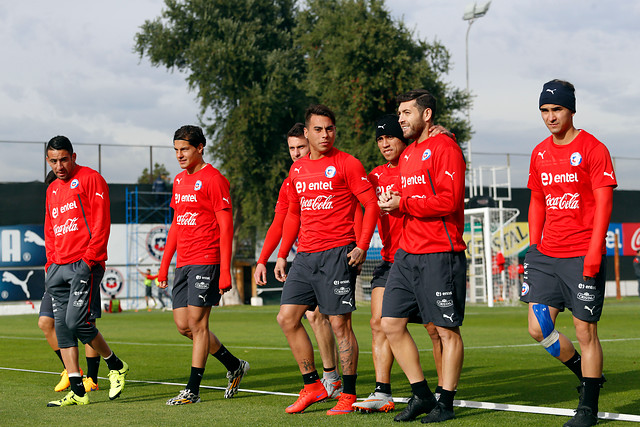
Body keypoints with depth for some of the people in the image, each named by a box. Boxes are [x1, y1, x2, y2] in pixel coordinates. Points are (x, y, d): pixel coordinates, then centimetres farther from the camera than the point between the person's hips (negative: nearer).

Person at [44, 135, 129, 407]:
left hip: (84, 264, -7)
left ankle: (116, 366, 7)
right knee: (62, 326, 0)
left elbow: (101, 221, -8)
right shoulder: (52, 189, 21)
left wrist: (89, 258, -14)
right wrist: (51, 263, 12)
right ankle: (77, 392, 2)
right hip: (58, 267, 8)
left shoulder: (90, 179, -1)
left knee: (77, 321, -16)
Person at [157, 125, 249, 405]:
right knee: (183, 325, 8)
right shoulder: (179, 180, 16)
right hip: (183, 263, 9)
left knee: (197, 323, -7)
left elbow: (226, 227, -12)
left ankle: (193, 390, -2)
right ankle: (235, 366, 23)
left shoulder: (213, 179, -9)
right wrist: (164, 264, 19)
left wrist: (225, 271, -17)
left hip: (206, 261, -8)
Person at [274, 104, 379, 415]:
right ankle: (312, 386, 12)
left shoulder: (347, 164, -4)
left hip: (337, 254, -6)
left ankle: (348, 396, 3)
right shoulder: (297, 169, 14)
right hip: (305, 256, 6)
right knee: (287, 318, 2)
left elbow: (371, 204, -6)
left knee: (339, 324, -5)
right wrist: (282, 255, 18)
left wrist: (362, 246, -15)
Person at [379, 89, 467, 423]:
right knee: (391, 324, 5)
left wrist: (403, 204, -13)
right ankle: (421, 396, 15)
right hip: (407, 254, 9)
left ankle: (445, 403, 6)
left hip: (440, 254, -9)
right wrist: (392, 202, 3)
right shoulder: (407, 154, 19)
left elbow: (448, 201, -18)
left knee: (447, 330, -2)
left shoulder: (444, 148, -8)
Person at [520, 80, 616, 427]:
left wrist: (594, 254, -17)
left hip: (583, 257, -6)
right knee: (539, 328, 1)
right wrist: (533, 246, 10)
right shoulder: (540, 153, 11)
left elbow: (603, 204, -10)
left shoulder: (593, 149, -7)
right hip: (547, 254, 6)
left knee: (585, 330, -2)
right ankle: (585, 374, 24)